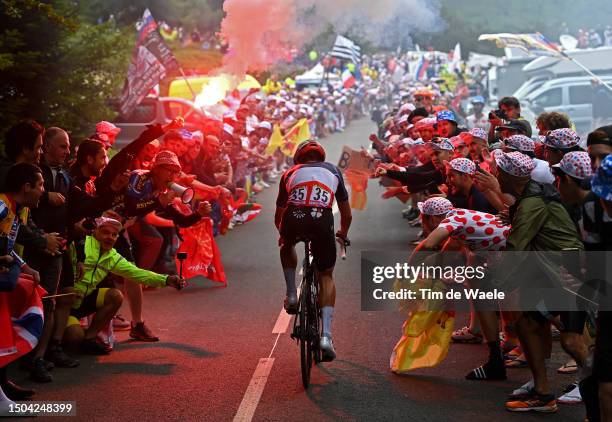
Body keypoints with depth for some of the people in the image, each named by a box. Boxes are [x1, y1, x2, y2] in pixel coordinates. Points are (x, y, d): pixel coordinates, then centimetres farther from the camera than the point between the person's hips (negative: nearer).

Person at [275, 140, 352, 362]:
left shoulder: (290, 173, 31)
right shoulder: (333, 171, 32)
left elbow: (278, 215, 40)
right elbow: (347, 215, 38)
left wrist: (283, 233, 61)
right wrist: (343, 233, 59)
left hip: (294, 219, 0)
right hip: (322, 221, 0)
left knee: (287, 246, 38)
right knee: (326, 277, 17)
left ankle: (292, 295, 26)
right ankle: (326, 336, 4)